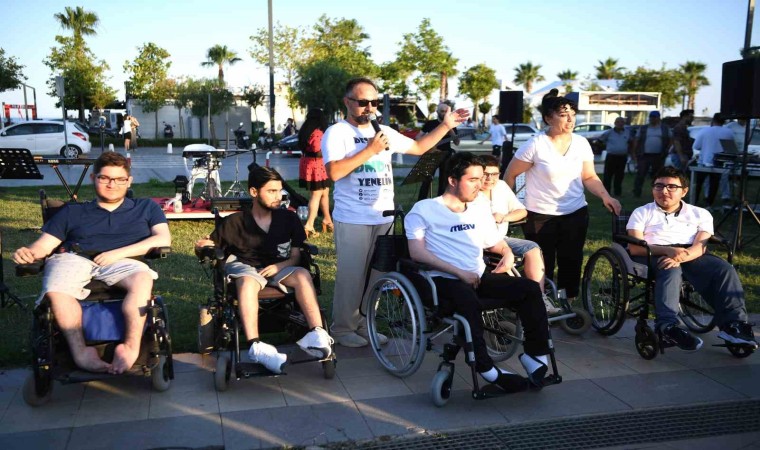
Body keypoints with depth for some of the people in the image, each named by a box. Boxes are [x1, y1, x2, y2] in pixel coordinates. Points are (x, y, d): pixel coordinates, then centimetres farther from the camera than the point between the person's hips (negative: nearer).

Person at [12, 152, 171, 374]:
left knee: (143, 279, -37)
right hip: (72, 258, 2)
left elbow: (163, 239, 5)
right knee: (56, 291, -34)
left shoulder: (146, 207, 22)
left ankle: (131, 347, -33)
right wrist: (28, 253, -9)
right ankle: (80, 351, -26)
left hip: (121, 262, -1)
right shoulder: (72, 212, 27)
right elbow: (45, 244, 18)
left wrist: (118, 253, -7)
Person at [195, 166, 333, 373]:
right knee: (248, 281, -38)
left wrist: (280, 265, -14)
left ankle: (317, 334, -42)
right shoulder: (234, 222, 1)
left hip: (278, 269, 2)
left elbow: (296, 256, 6)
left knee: (302, 274, -30)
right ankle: (256, 347, -52)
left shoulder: (288, 218, 5)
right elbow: (209, 246, 8)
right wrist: (204, 246, -16)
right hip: (243, 267, -2)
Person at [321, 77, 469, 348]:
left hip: (384, 217, 6)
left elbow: (418, 148, 21)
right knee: (351, 275, 0)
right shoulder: (337, 133, -6)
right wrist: (370, 149, -18)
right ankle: (343, 328, 14)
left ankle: (364, 323, 26)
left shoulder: (384, 132, 13)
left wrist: (446, 126, 15)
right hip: (353, 220, -6)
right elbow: (334, 172, -20)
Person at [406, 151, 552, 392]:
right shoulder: (424, 210, 2)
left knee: (530, 288, -17)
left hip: (480, 278, 6)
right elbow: (417, 252, -10)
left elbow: (498, 245, 30)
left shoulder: (481, 209, 22)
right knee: (468, 299, -39)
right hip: (443, 281, -6)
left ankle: (536, 354, -7)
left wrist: (508, 254, 4)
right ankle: (485, 367, -29)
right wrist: (459, 273, -16)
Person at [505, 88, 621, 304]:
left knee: (571, 263, 9)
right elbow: (510, 175, -4)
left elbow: (589, 177, 7)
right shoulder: (535, 144, -12)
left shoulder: (581, 143, 1)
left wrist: (606, 196, -9)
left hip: (576, 213, 4)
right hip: (540, 216, -4)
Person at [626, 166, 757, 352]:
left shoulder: (700, 214, 20)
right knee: (671, 271, -36)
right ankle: (668, 326, -52)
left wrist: (680, 257, -23)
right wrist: (668, 250, -19)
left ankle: (734, 324, -37)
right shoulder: (642, 213, 16)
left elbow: (700, 246, 1)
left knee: (724, 268, -26)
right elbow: (635, 247, -1)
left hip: (691, 256, 3)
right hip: (654, 256, -2)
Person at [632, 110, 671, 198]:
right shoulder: (643, 129, 9)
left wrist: (666, 150, -1)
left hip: (658, 157, 1)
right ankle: (636, 193, -5)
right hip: (644, 156, -1)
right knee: (640, 175, -7)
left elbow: (669, 141, 13)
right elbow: (637, 141, 8)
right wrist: (636, 152, -2)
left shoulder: (665, 129, 10)